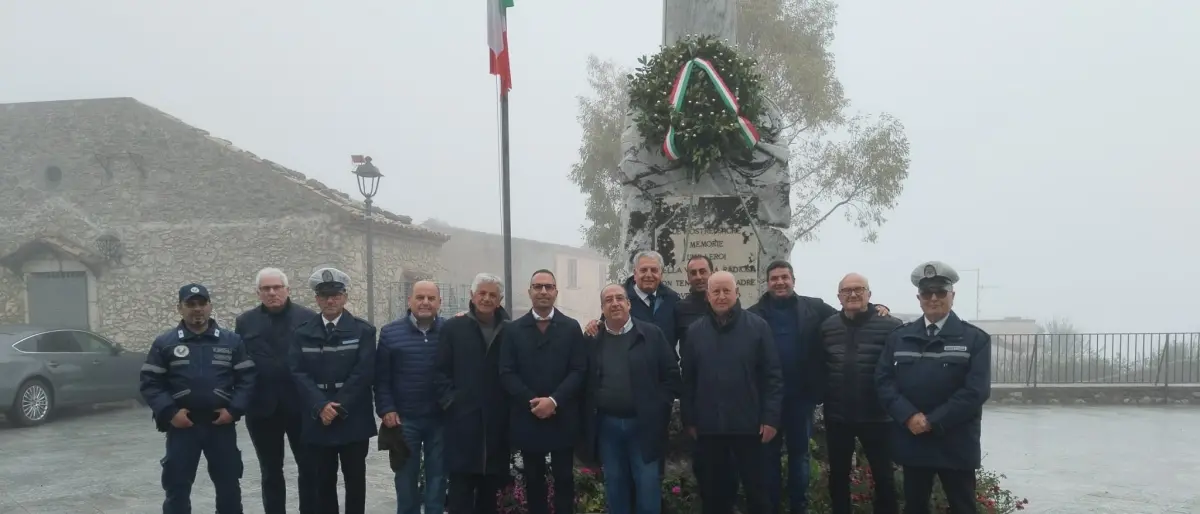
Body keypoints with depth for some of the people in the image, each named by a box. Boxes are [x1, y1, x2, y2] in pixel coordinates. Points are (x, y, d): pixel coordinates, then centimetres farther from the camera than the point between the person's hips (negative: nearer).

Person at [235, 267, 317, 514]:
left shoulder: (308, 318, -1)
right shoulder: (245, 322, 6)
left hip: (301, 407, -2)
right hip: (262, 409, 2)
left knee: (309, 469, 7)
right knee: (271, 473, 13)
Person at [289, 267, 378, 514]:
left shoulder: (363, 330, -1)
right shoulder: (303, 333, 6)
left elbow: (364, 373, -8)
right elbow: (299, 373, -2)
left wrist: (339, 407, -13)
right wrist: (321, 406, -15)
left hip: (353, 420, -1)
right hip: (317, 420, 2)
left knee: (355, 481, 7)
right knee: (322, 482, 8)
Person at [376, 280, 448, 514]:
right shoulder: (390, 332, -1)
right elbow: (381, 377, 0)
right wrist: (386, 409, -5)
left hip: (440, 418, 0)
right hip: (404, 418, 0)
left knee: (437, 475, 11)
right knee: (406, 475, 11)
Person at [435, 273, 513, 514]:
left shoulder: (509, 331, 6)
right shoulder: (453, 327, 4)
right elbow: (440, 371, 2)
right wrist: (449, 401, -8)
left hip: (496, 422, 2)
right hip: (462, 421, -2)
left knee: (490, 486, 12)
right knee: (460, 489, -1)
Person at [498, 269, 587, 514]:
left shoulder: (572, 328, 3)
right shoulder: (514, 329, 5)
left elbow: (579, 371, -4)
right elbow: (507, 373, -1)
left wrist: (554, 400, -16)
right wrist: (532, 402, -14)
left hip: (562, 419, -1)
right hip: (527, 418, 1)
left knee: (564, 479, 6)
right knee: (533, 480, 11)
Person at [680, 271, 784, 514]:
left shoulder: (757, 326, -3)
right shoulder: (695, 331, 4)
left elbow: (772, 375, -3)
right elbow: (687, 379, 6)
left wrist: (771, 418, -8)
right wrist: (688, 419, 4)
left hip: (749, 424, -2)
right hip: (709, 426, 2)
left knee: (756, 488, 8)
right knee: (715, 489, 12)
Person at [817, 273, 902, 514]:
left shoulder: (891, 326, -10)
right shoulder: (827, 327, 2)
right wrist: (821, 397, -1)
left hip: (876, 416, -3)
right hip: (837, 417, 3)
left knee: (883, 476, 11)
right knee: (838, 475, 16)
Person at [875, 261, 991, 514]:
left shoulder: (975, 339, -1)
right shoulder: (898, 337, 8)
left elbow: (976, 390, -11)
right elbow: (883, 380, 0)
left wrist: (933, 421, -17)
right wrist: (909, 417, -16)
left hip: (956, 445, -2)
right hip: (912, 441, 2)